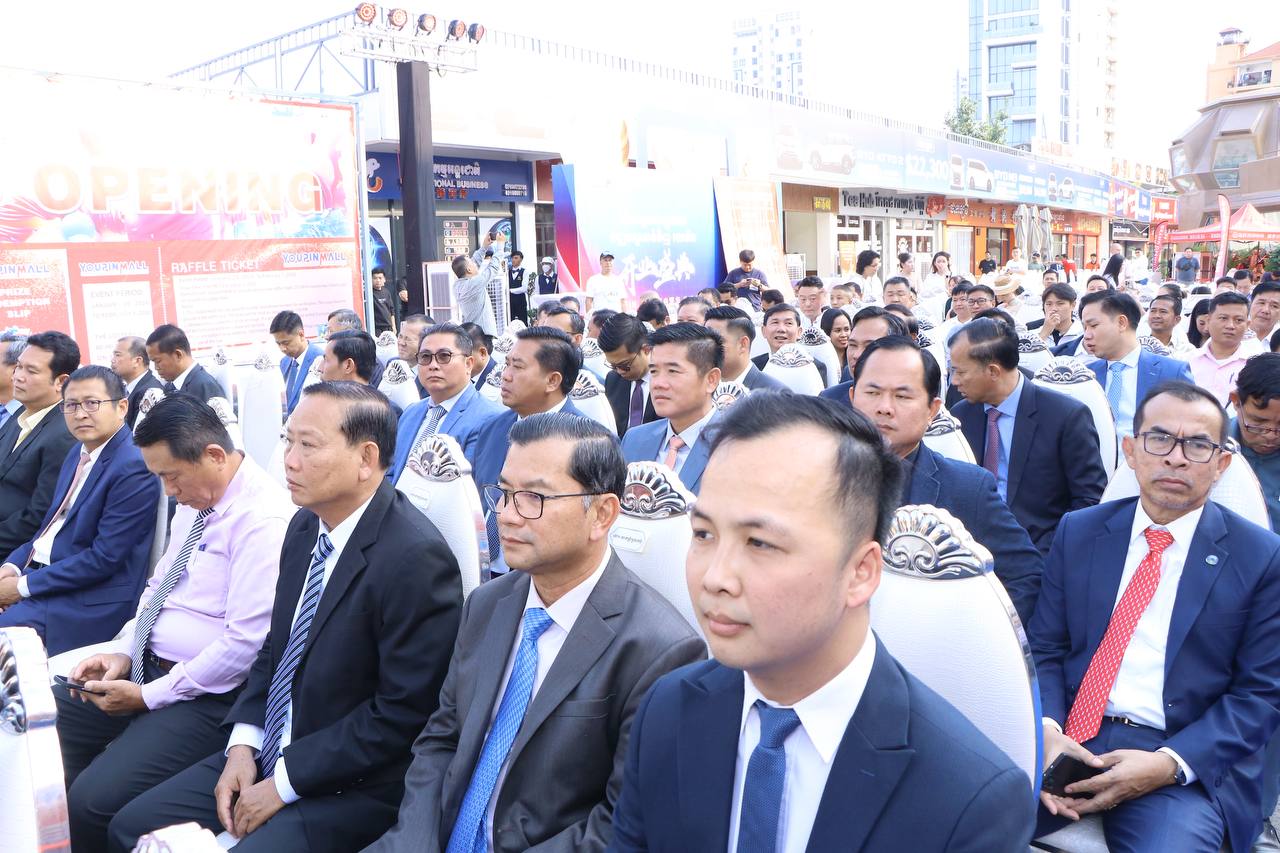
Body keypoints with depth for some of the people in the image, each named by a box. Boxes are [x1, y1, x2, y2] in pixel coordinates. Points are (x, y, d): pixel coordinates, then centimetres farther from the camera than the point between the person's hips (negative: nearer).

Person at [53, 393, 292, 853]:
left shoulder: (265, 518, -22)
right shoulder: (192, 500, 8)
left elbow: (246, 643, -23)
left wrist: (149, 695, -16)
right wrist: (123, 651, 3)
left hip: (206, 695, -9)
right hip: (146, 667, 9)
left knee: (92, 801, -21)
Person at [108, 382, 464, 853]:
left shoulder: (416, 558, -25)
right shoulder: (306, 525, 2)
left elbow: (404, 712, -22)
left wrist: (284, 782, -15)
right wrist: (243, 744, 0)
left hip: (353, 786, -7)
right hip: (269, 752, 8)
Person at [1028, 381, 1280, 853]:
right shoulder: (1079, 531, 7)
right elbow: (1045, 648, 8)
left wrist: (1169, 763, -14)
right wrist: (1047, 730, -11)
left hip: (1186, 763, -1)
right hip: (1069, 742, 2)